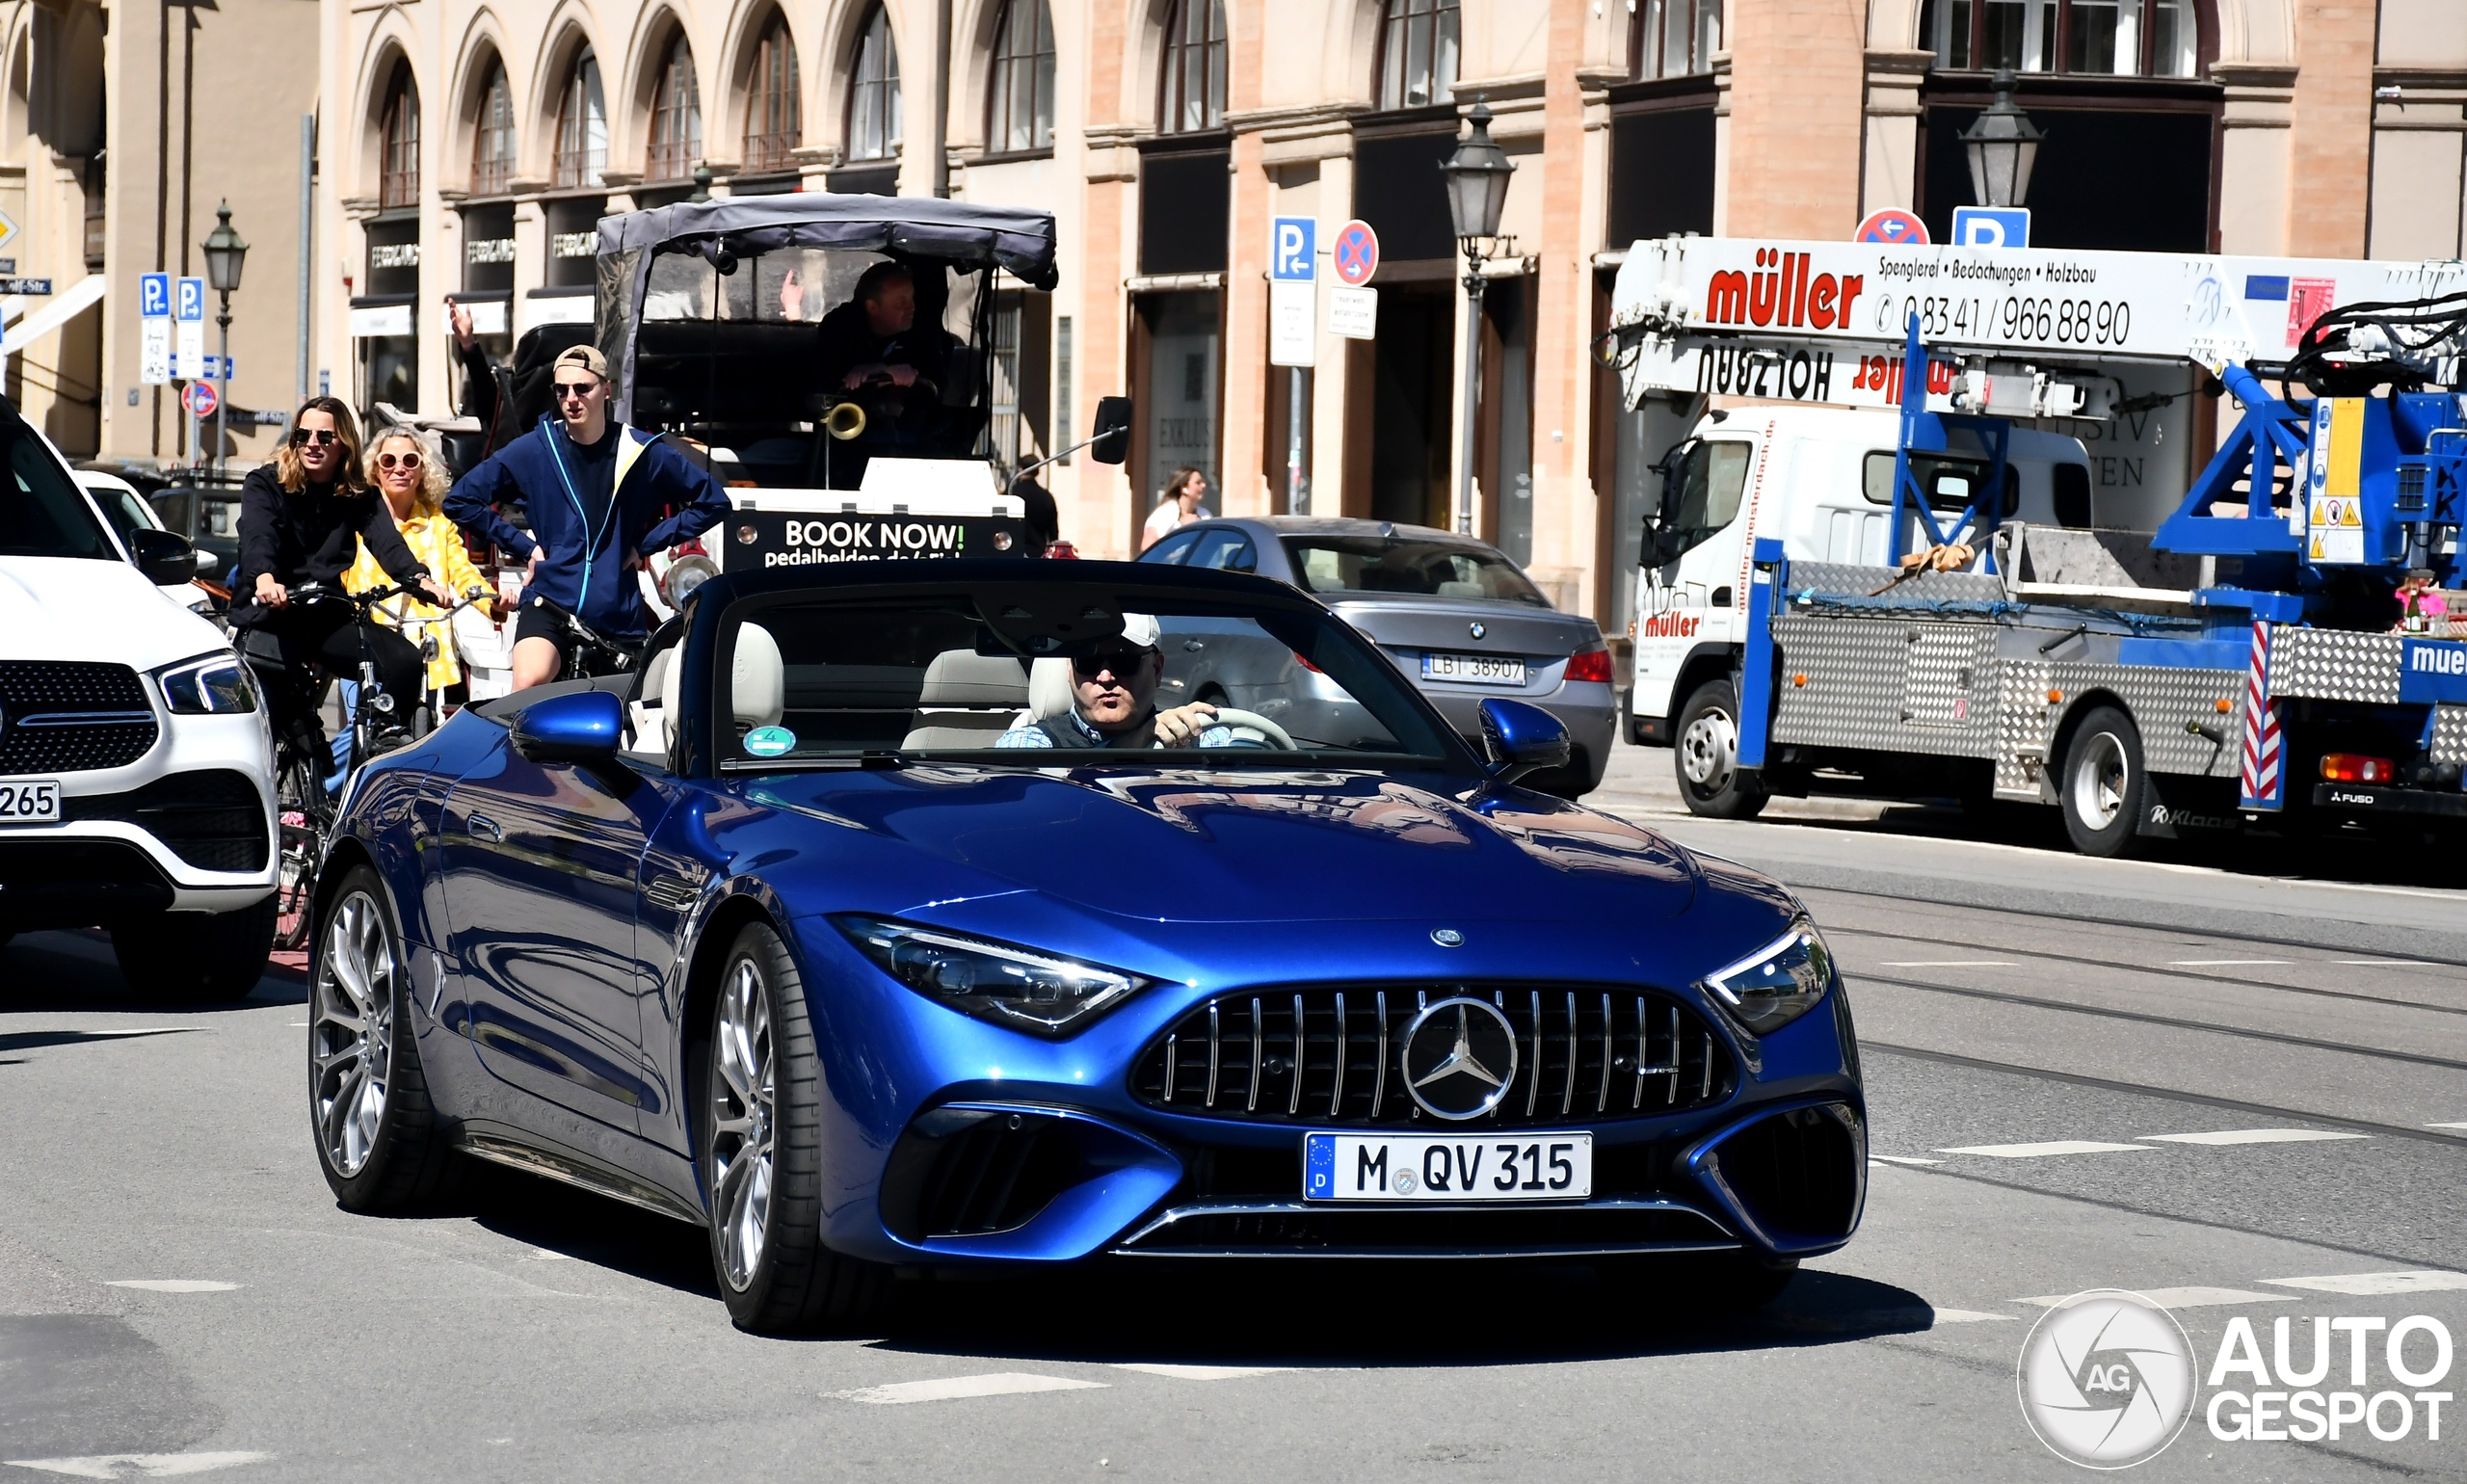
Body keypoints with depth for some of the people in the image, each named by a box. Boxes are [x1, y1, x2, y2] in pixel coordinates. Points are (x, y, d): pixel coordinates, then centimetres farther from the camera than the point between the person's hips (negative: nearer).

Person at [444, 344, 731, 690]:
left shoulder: (642, 453, 0)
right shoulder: (534, 450, 0)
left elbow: (713, 501, 7)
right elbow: (461, 500, 5)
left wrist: (646, 544, 0)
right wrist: (524, 547, 0)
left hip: (618, 613, 2)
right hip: (551, 601, -2)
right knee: (529, 685, -31)